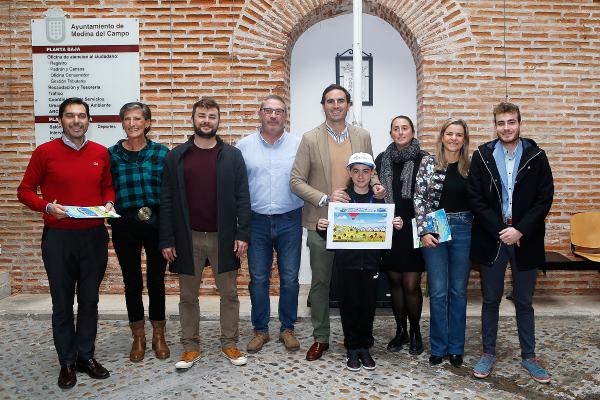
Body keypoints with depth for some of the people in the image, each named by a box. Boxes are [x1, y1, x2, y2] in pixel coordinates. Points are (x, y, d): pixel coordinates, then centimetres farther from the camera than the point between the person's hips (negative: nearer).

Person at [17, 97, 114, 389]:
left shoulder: (101, 153, 5)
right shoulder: (45, 152, -3)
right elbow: (25, 190, 2)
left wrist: (108, 204, -3)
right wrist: (48, 207, -15)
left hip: (94, 236, 2)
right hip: (58, 237, -2)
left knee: (89, 300, 11)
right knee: (62, 303, 8)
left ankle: (86, 356, 26)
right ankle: (67, 362, 22)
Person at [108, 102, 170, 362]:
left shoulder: (162, 153, 0)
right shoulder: (111, 154, 3)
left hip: (156, 223, -1)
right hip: (125, 226, 1)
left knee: (156, 280, 9)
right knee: (132, 281, 10)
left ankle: (159, 336, 27)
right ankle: (138, 337, 28)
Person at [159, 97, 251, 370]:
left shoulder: (232, 155, 1)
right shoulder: (176, 156, 2)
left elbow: (242, 198, -1)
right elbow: (167, 201, 1)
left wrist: (243, 234, -8)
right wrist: (167, 240, -4)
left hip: (223, 236, 0)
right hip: (188, 237, 1)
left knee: (229, 293, 9)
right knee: (188, 296, 11)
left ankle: (229, 343, 25)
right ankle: (190, 346, 27)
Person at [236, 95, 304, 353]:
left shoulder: (298, 145, 2)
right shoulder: (244, 146, 3)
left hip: (289, 221, 0)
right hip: (257, 222, 1)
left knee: (290, 279, 7)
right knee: (258, 279, 8)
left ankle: (287, 329, 23)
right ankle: (260, 330, 23)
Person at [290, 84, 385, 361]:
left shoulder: (363, 136, 6)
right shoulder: (310, 139, -4)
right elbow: (296, 181, -6)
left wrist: (375, 185, -7)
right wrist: (325, 198, -18)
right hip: (321, 222, -2)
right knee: (320, 282, 9)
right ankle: (320, 337, 25)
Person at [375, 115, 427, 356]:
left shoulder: (424, 159, -3)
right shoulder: (382, 160, 7)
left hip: (413, 230, -3)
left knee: (411, 284, -1)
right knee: (395, 281, 11)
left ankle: (415, 332, 21)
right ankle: (400, 331, 27)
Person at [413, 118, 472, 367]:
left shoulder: (470, 166, 5)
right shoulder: (428, 163, 0)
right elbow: (419, 199, -2)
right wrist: (424, 231, -9)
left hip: (463, 230, 2)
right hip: (434, 229, -1)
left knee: (458, 291, 8)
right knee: (438, 291, 1)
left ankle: (456, 347, 21)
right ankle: (439, 347, 16)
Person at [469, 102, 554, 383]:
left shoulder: (536, 156, 0)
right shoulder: (481, 156, -1)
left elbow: (545, 198, -4)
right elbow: (476, 199, -4)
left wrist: (520, 230, -14)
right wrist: (501, 230, -12)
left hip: (525, 239, 0)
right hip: (491, 238, 0)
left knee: (524, 302, 12)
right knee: (490, 299, 11)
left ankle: (529, 356, 27)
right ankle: (488, 353, 25)